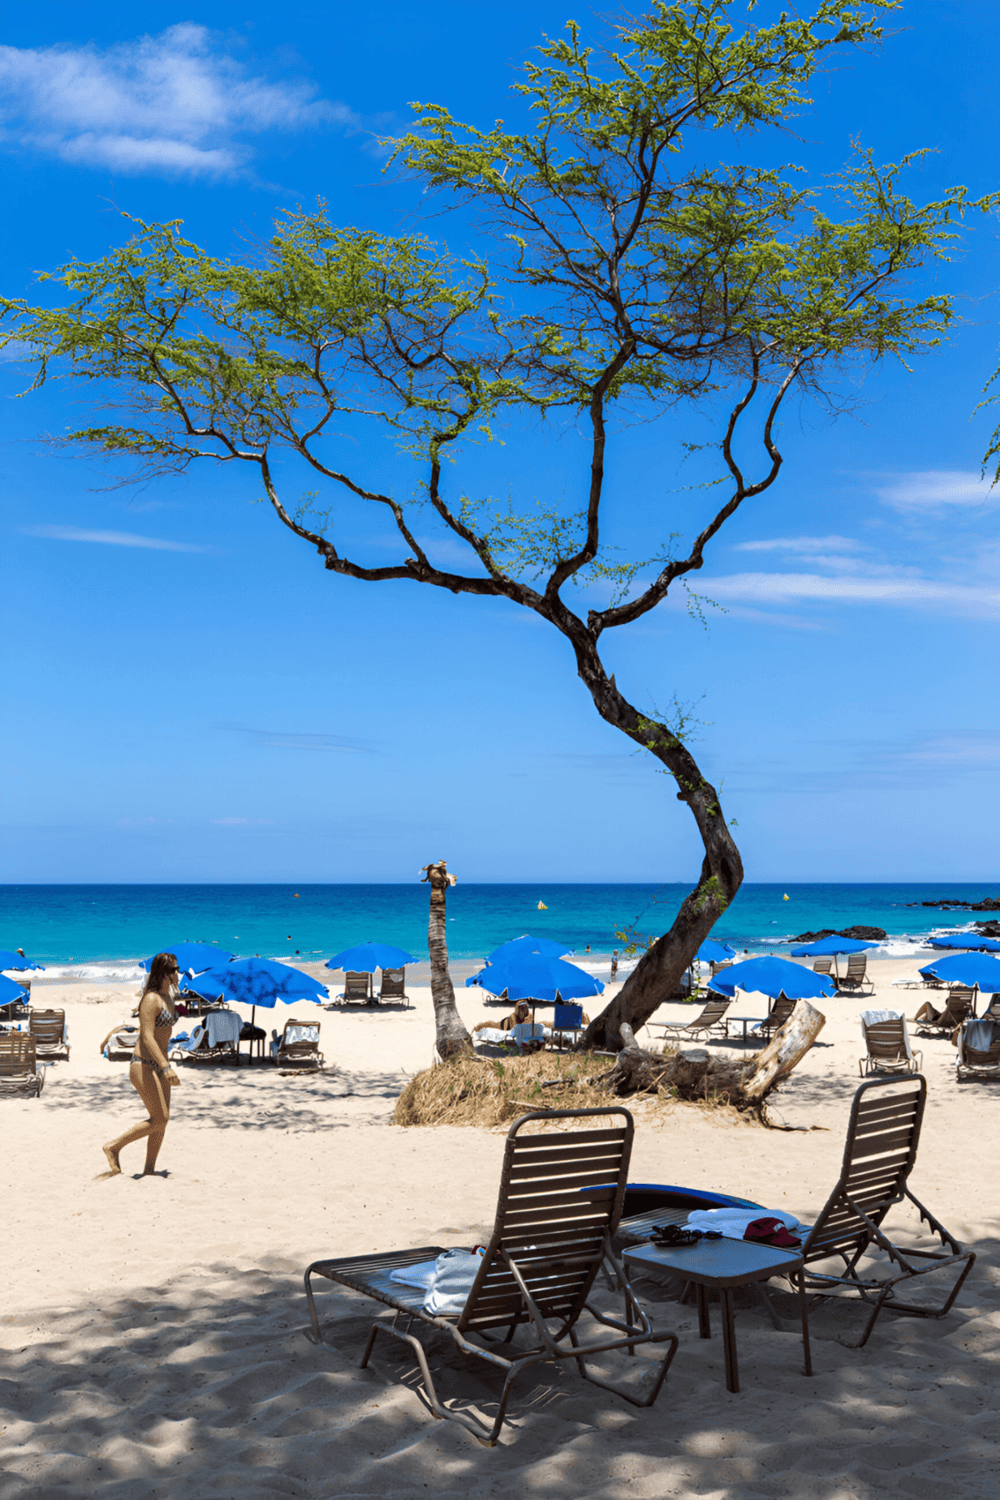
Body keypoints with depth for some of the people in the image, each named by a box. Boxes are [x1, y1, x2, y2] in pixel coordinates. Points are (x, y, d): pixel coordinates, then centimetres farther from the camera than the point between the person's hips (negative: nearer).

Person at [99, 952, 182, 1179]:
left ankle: (149, 1171, 13)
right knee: (159, 1119, -10)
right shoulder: (151, 999, -17)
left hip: (158, 1065, 9)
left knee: (162, 1119, 7)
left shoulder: (168, 997, 11)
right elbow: (147, 1038, -24)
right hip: (144, 1065, -9)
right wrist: (166, 1067, -30)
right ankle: (113, 1147, 2)